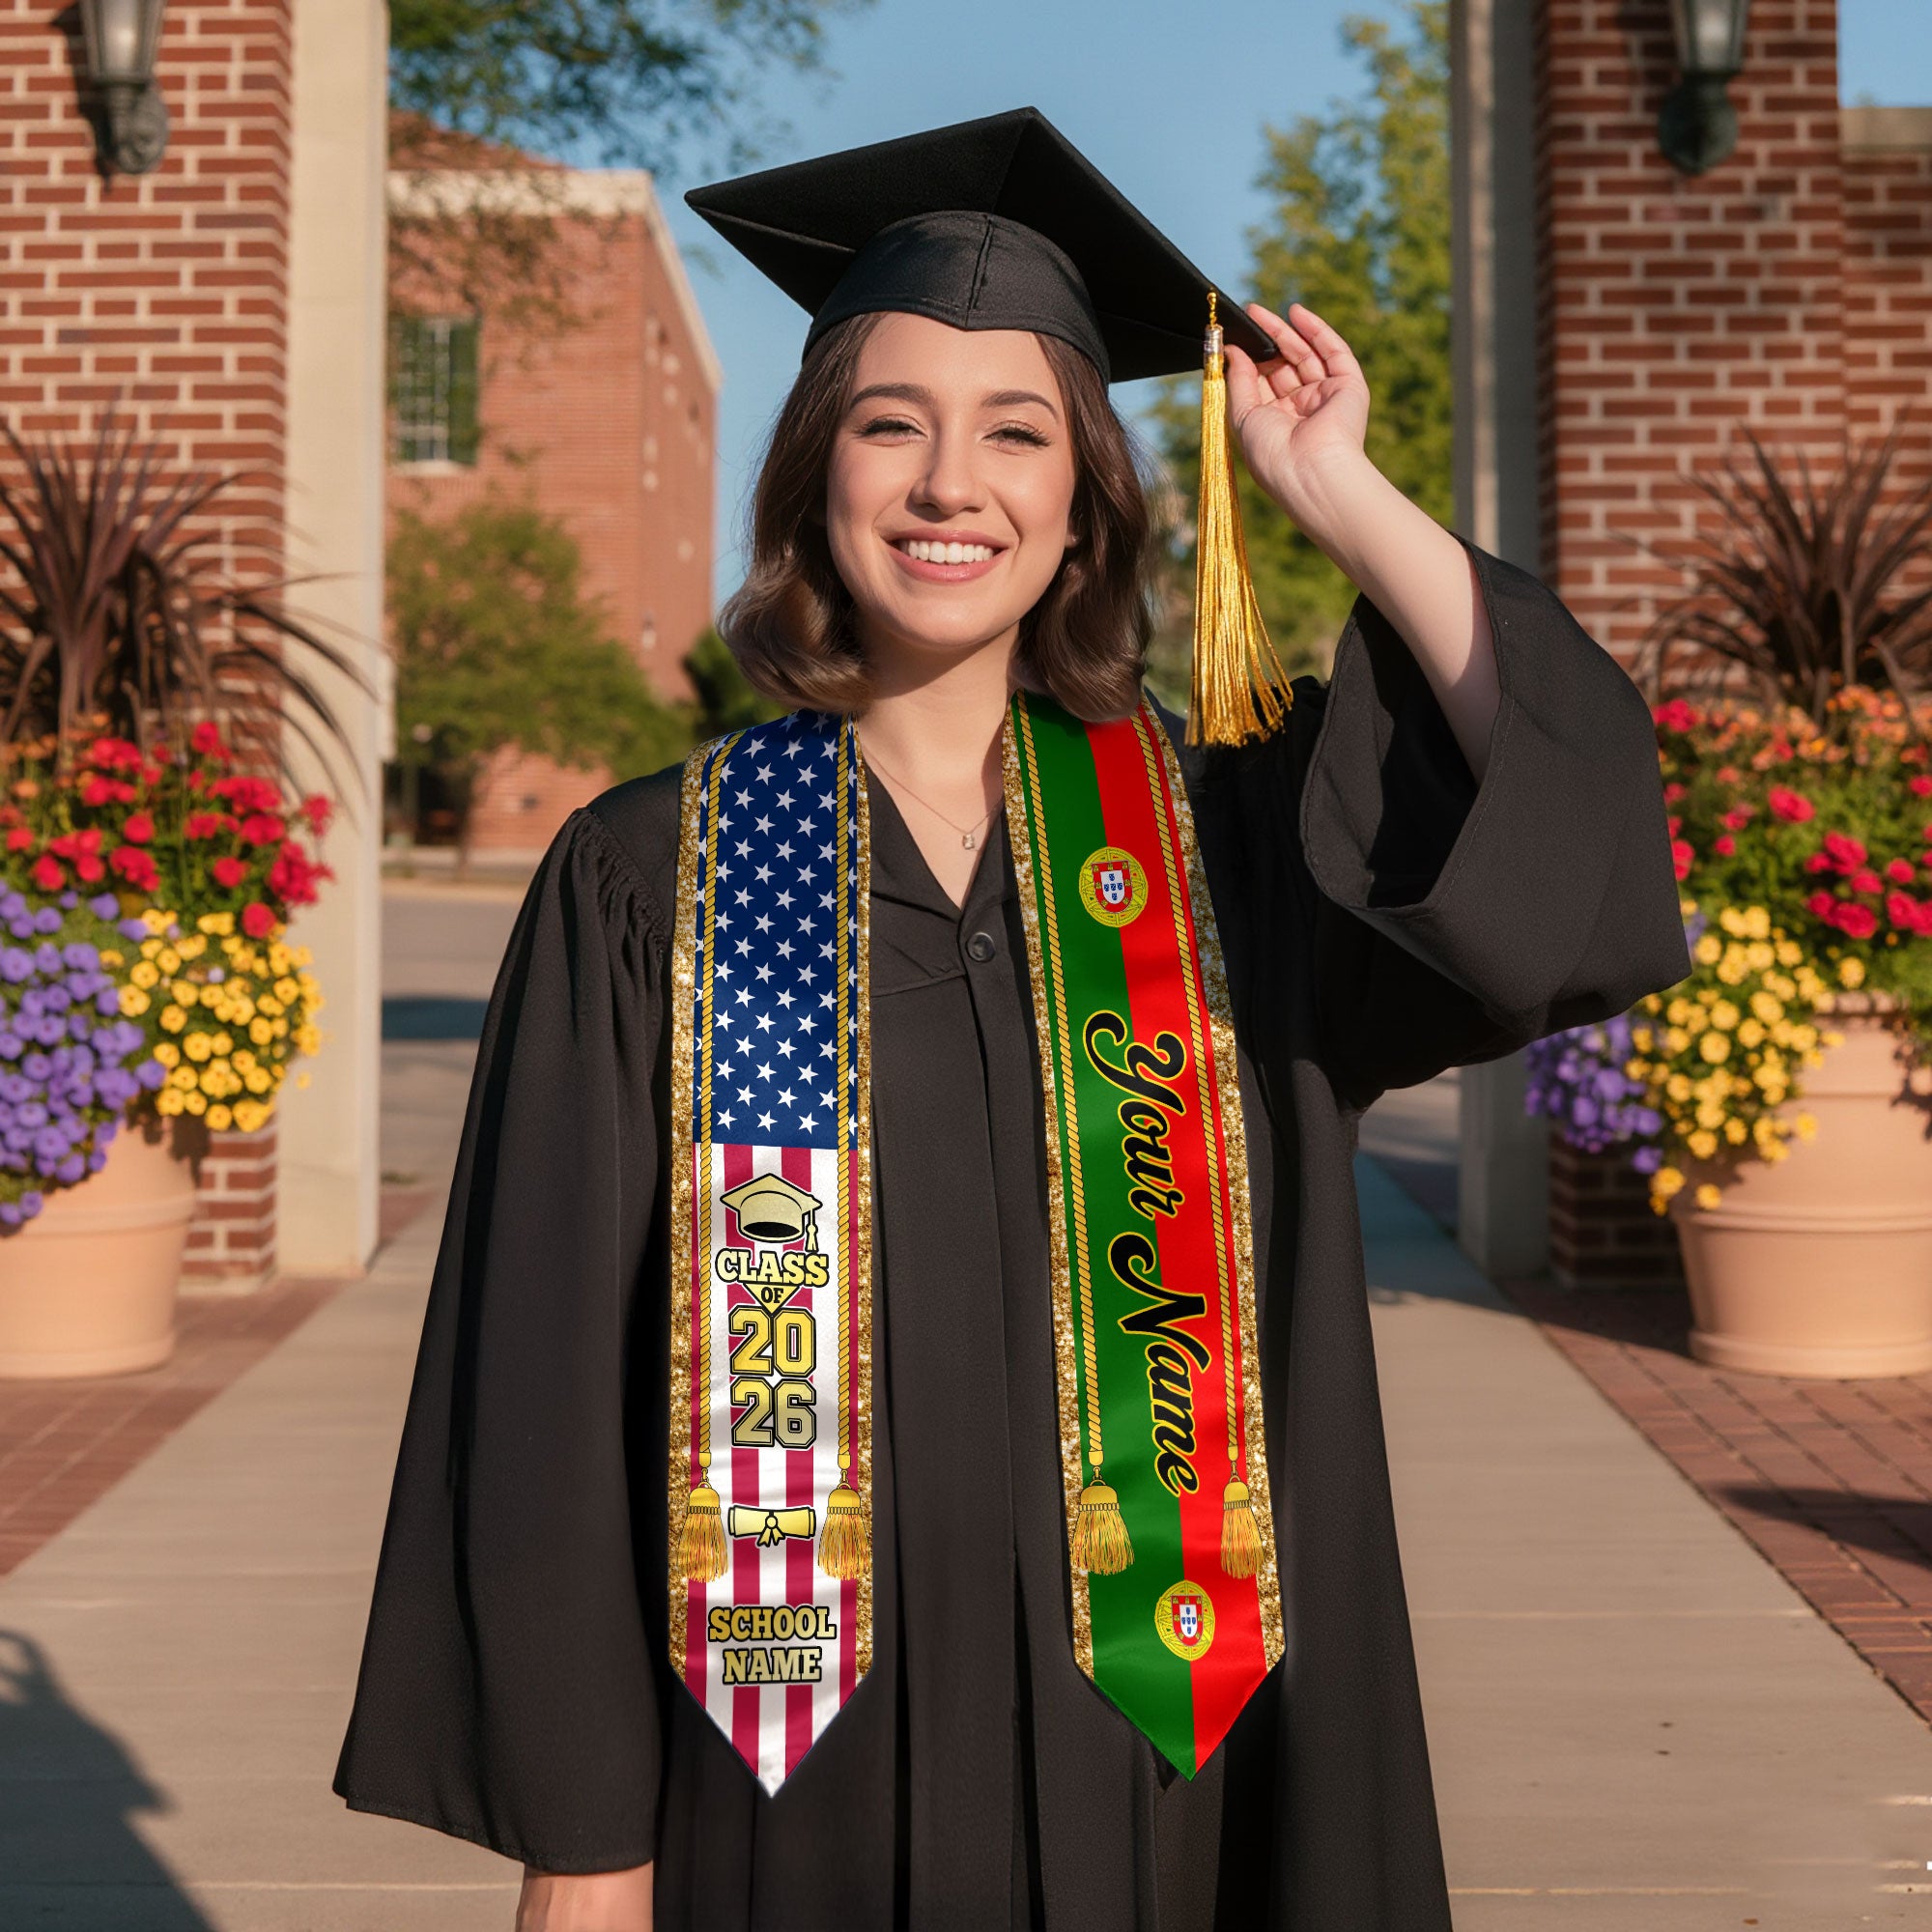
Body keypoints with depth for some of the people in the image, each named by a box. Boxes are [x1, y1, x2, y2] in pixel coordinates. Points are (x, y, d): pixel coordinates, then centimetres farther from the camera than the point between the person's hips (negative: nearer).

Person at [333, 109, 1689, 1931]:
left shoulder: (1220, 834, 1)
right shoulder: (648, 882, -4)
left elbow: (1575, 828, -14)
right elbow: (551, 1376, -4)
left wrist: (1339, 495, -10)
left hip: (1152, 1754, 2)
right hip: (798, 1778, -1)